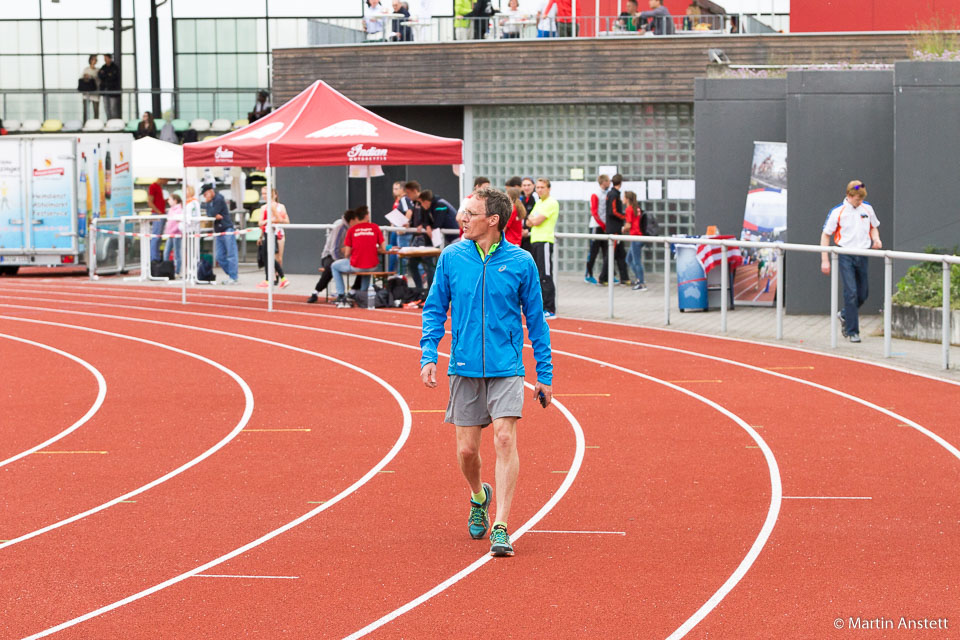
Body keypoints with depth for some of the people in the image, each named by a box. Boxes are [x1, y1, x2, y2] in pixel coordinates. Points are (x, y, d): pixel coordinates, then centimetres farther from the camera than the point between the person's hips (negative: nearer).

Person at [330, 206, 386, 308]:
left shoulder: (351, 230, -2)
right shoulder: (375, 227, 1)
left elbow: (346, 254, -2)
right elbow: (383, 248, 2)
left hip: (355, 266, -3)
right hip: (373, 266, 3)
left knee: (334, 266, 24)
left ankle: (341, 297, 15)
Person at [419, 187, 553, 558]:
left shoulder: (520, 262, -3)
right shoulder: (452, 257, 2)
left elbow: (536, 319, 5)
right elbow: (435, 309, 11)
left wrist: (545, 374, 6)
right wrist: (428, 355, -2)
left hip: (506, 369, -2)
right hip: (464, 369, 2)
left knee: (505, 440, -16)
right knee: (467, 450, 5)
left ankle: (501, 528, -13)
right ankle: (479, 497, 38)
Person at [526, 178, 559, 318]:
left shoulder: (551, 203, -9)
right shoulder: (538, 203, 19)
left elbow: (537, 221, -14)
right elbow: (529, 222, 17)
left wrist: (531, 218, 6)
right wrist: (532, 219, -4)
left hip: (544, 241, -9)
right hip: (534, 241, 9)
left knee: (545, 276, -11)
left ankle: (550, 310, -12)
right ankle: (540, 306, 15)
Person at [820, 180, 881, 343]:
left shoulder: (867, 209, 7)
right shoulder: (838, 212, -5)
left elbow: (873, 227, 24)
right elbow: (826, 235, -1)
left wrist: (876, 239, 0)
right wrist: (825, 260, -6)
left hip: (862, 255, 5)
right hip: (845, 255, -5)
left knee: (863, 294, 8)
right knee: (851, 292, -11)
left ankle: (845, 315, 36)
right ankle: (852, 331, -4)